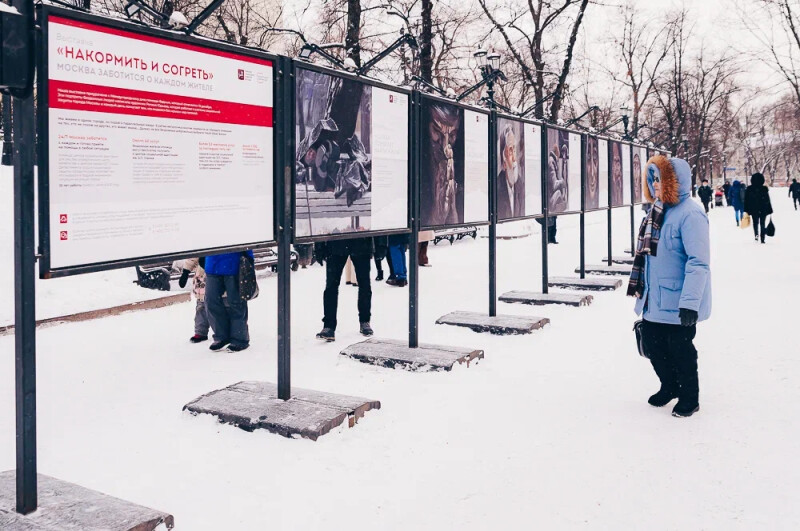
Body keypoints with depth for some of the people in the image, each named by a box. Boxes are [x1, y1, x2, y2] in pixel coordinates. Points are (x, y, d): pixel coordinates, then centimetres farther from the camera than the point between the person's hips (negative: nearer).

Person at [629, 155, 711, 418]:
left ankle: (689, 397, 28)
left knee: (679, 349, 6)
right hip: (653, 301, 8)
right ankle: (670, 387, 40)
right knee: (652, 344, 17)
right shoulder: (657, 211, 8)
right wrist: (639, 286, 23)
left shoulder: (689, 214, -20)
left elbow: (699, 263, -25)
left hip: (677, 304, -8)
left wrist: (690, 303, -28)